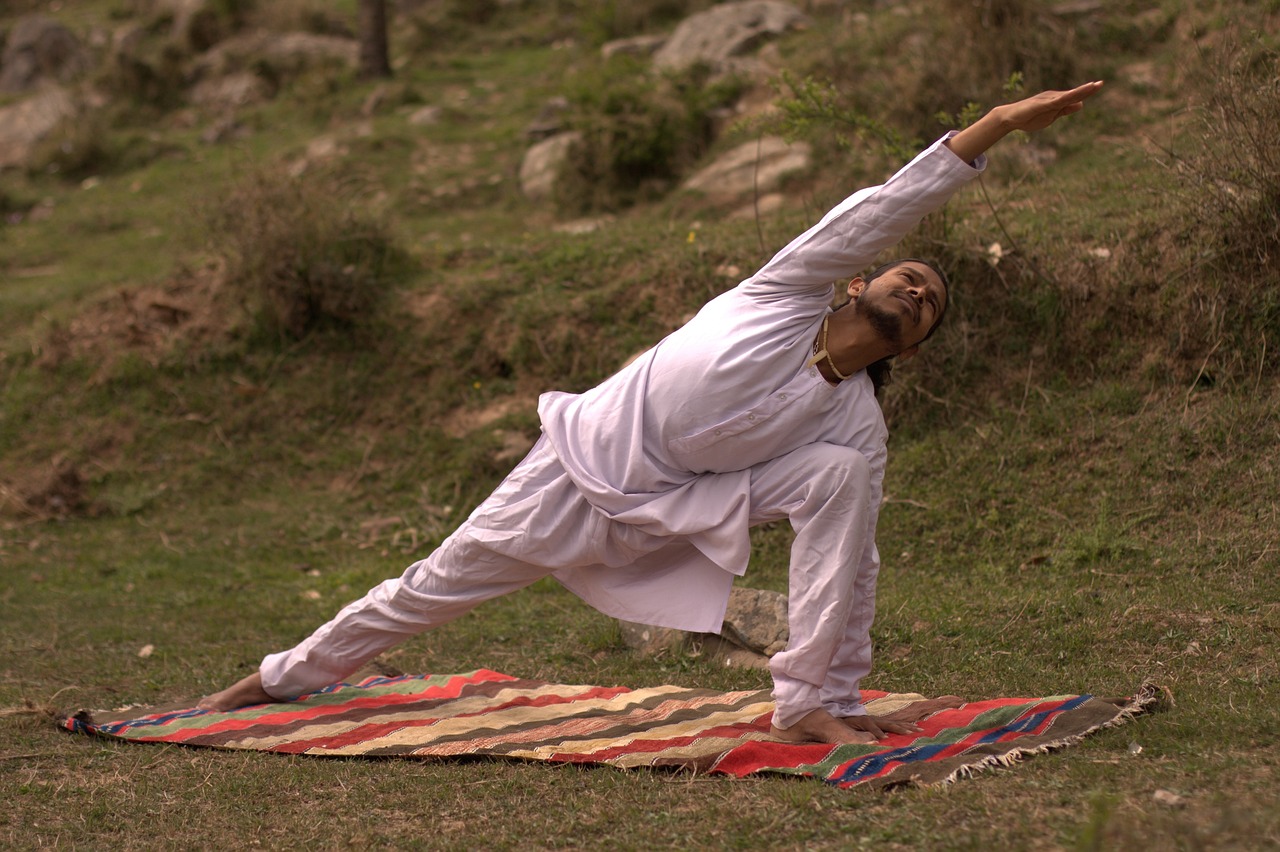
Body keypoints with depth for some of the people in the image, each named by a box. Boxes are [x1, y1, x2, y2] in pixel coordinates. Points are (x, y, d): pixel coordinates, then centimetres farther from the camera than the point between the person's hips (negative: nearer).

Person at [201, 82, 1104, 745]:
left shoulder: (860, 429, -3)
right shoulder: (793, 293, -11)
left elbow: (854, 566, -2)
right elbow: (880, 212, -22)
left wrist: (846, 696, -7)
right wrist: (998, 122, -33)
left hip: (669, 509, 2)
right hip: (586, 458, -2)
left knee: (841, 477, -21)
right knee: (436, 586, 5)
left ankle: (809, 705, -19)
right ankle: (286, 675, 31)